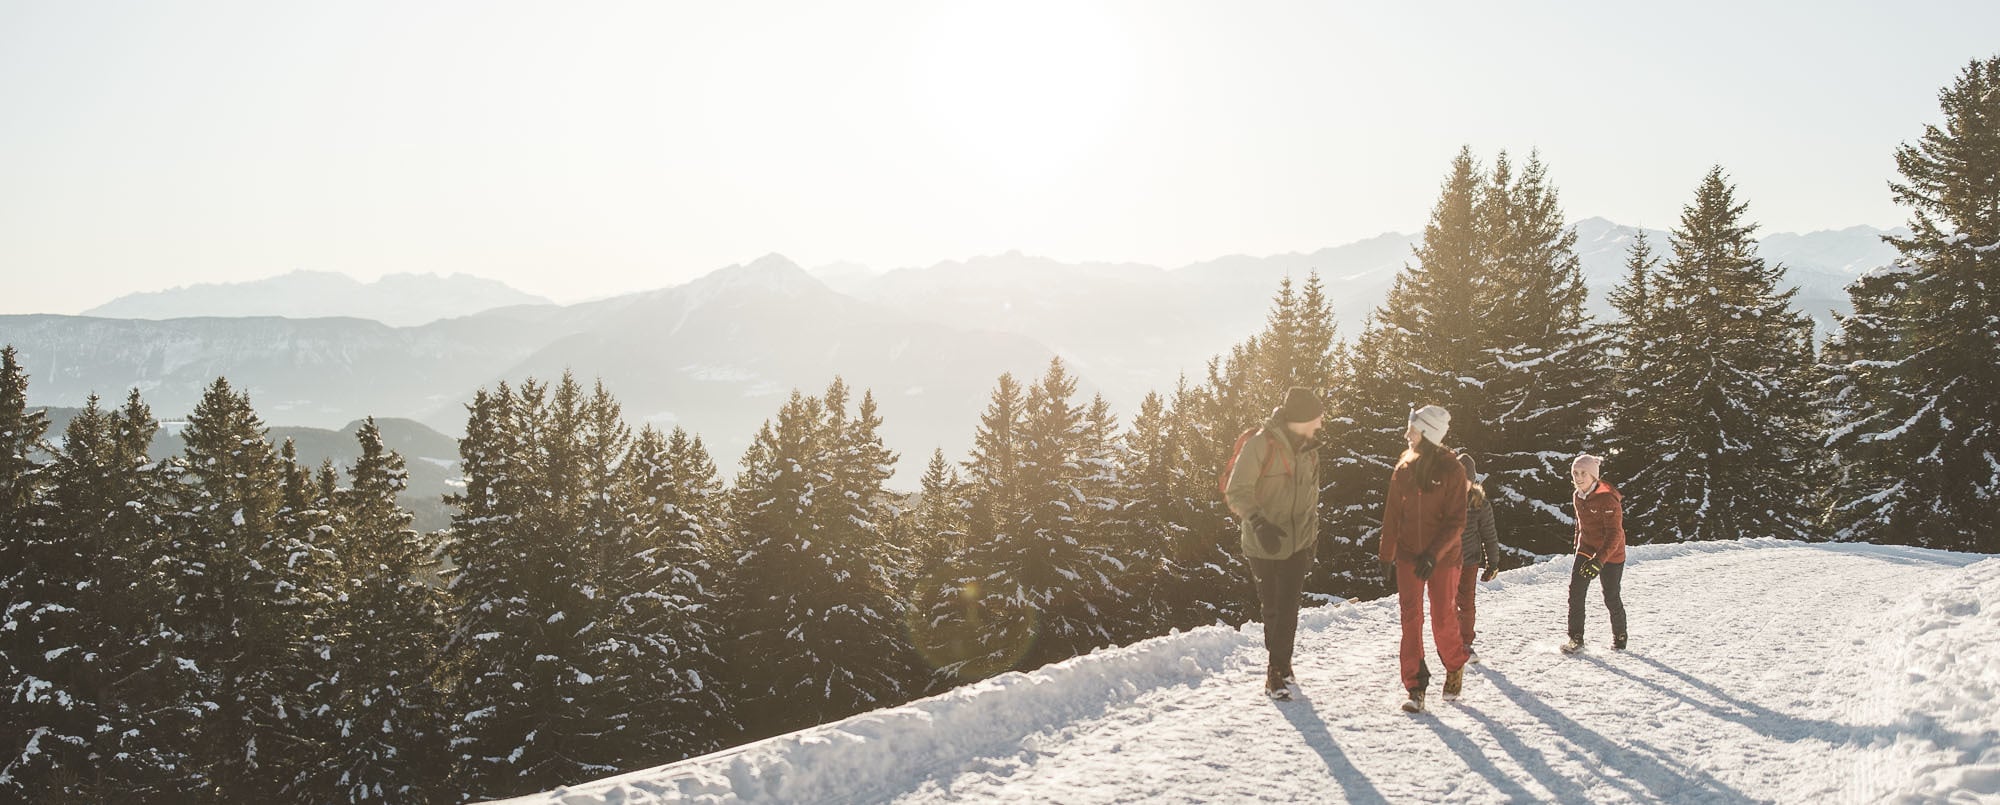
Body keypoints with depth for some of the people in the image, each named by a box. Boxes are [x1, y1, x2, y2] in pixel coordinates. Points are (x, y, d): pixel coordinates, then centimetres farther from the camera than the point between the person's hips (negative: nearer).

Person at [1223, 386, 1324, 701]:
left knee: (1287, 609, -2)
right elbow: (1237, 492, -16)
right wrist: (1258, 522, -29)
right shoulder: (1261, 444, -12)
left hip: (1298, 544, 4)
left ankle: (1278, 669, 8)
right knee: (1272, 608, 6)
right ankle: (1279, 664, 23)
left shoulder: (1309, 451, 10)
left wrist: (1313, 535, 20)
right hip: (1264, 545, -4)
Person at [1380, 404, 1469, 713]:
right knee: (1411, 619, 0)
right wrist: (1388, 552, 5)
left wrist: (1434, 554, -20)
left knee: (1443, 620, 4)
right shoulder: (1405, 465, 4)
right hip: (1408, 554, 4)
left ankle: (1455, 667, 32)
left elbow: (1456, 521, -11)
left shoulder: (1451, 469, -10)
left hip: (1443, 557, -4)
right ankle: (1415, 686, 6)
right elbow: (1393, 511, 8)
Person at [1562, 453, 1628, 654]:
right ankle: (1576, 638, -1)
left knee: (1611, 598, 5)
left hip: (1610, 554, -6)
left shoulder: (1607, 498, -23)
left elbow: (1614, 534, -26)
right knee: (1575, 592, -7)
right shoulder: (1578, 497, 1)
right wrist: (1578, 545, 21)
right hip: (1586, 550, 6)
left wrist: (1599, 560, -33)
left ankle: (1619, 635, 30)